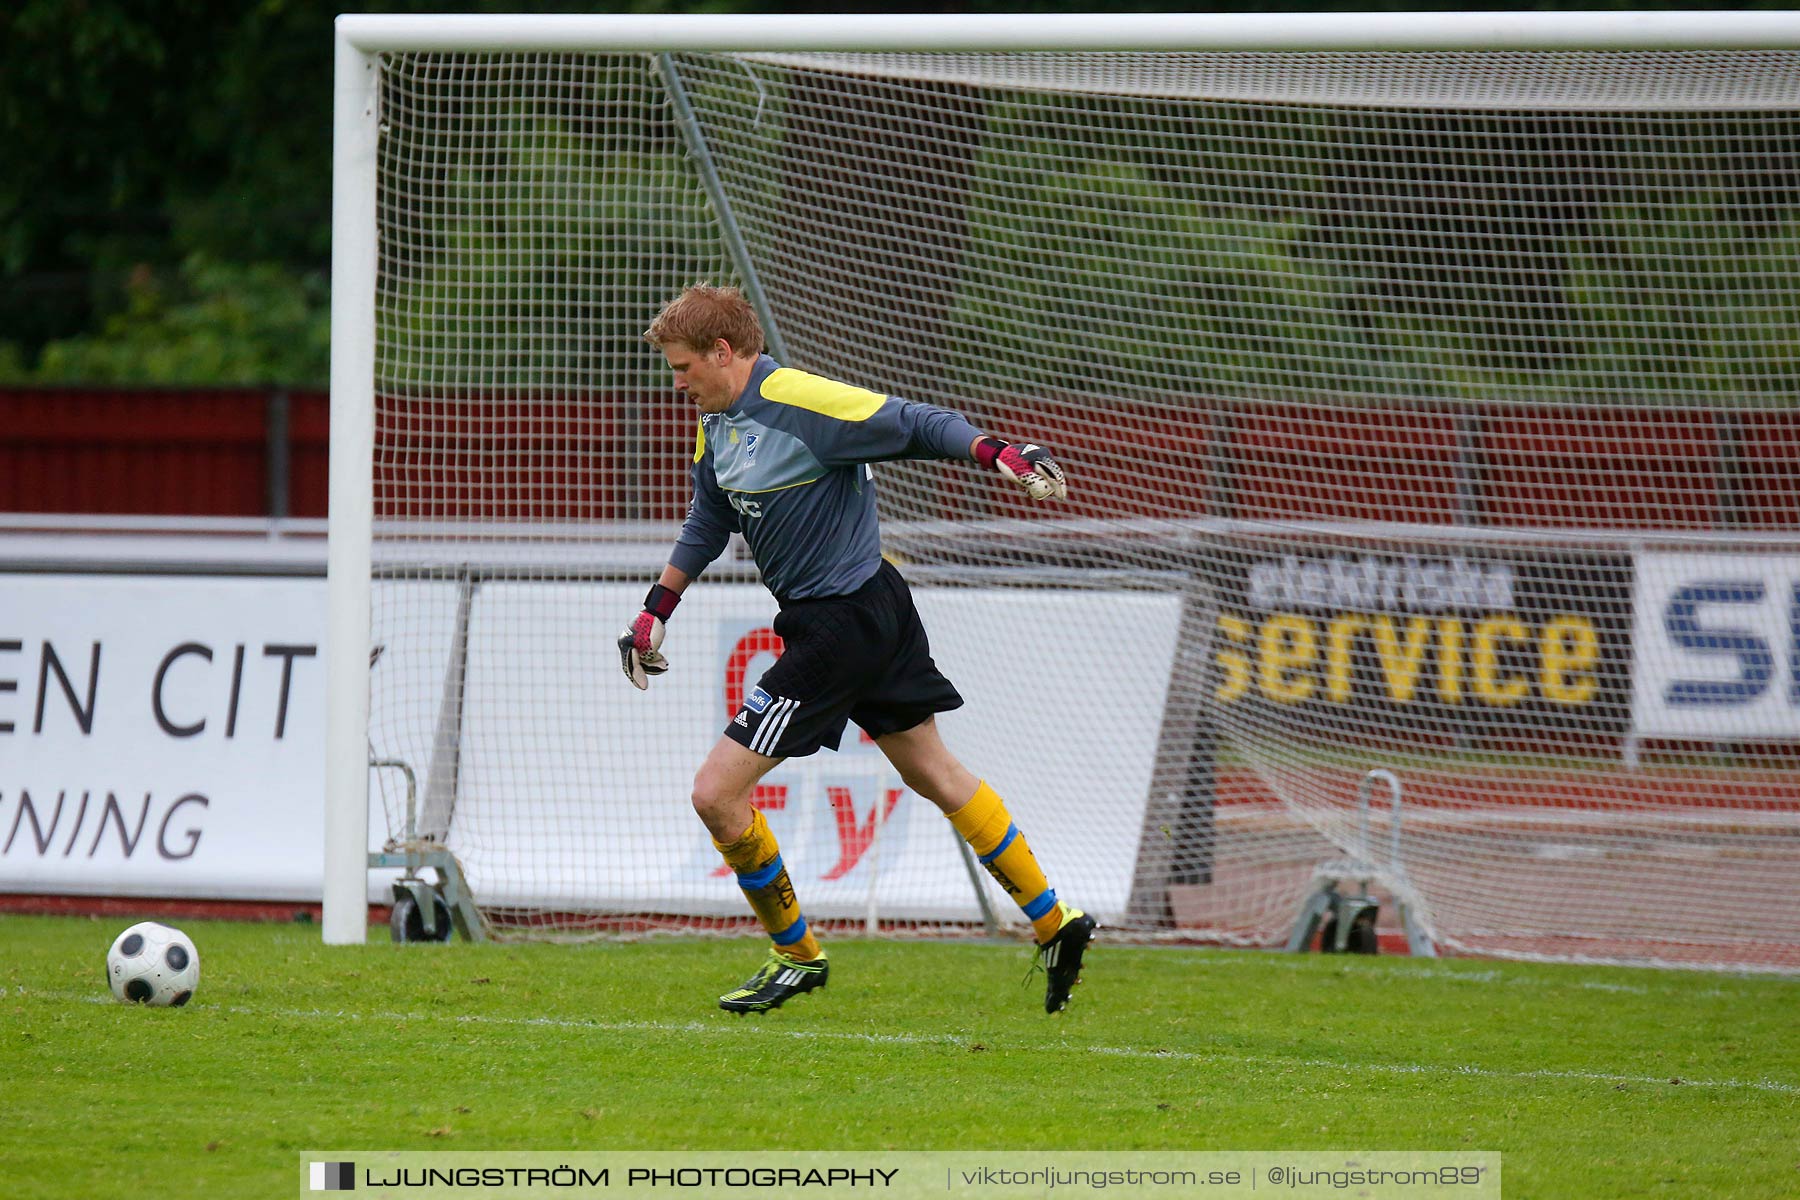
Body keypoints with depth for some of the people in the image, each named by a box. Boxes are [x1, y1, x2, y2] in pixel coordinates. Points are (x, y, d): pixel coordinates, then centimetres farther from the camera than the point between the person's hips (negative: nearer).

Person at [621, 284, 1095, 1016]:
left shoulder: (798, 402, -19)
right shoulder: (717, 424, 10)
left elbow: (913, 426, -19)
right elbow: (708, 522, 25)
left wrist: (997, 453, -34)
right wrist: (656, 611, 25)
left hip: (842, 624, -10)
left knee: (717, 793, -7)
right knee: (935, 776, 19)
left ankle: (796, 955, 9)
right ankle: (1054, 922, 28)